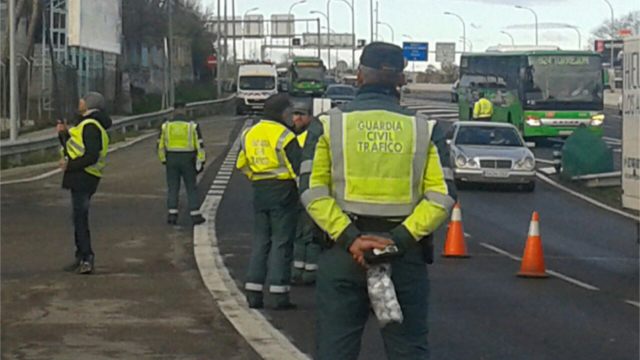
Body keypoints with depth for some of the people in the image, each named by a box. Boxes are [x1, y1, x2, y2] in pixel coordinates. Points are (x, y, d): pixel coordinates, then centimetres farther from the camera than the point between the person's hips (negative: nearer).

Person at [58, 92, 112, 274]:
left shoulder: (90, 126, -14)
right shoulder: (86, 124, 20)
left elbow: (91, 156, -22)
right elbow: (75, 149, 23)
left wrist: (69, 165, -17)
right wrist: (64, 134, 13)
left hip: (83, 177, -11)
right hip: (80, 177, 11)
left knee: (80, 218, -11)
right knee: (79, 217, 14)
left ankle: (86, 259, -12)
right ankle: (82, 257, 20)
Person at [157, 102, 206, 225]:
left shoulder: (166, 126, -1)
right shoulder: (192, 126, -6)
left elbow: (160, 146, 4)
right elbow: (200, 146, -6)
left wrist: (163, 160, 17)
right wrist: (201, 163, 0)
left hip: (171, 160, 1)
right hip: (187, 160, -1)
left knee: (172, 188, 8)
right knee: (191, 188, 6)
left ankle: (172, 215, 4)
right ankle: (195, 215, 4)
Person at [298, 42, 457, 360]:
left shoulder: (328, 125, 2)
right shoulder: (424, 128, 4)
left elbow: (313, 191, -8)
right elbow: (442, 196, -5)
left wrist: (349, 238, -13)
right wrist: (400, 239, -11)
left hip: (341, 252, 0)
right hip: (405, 256, 1)